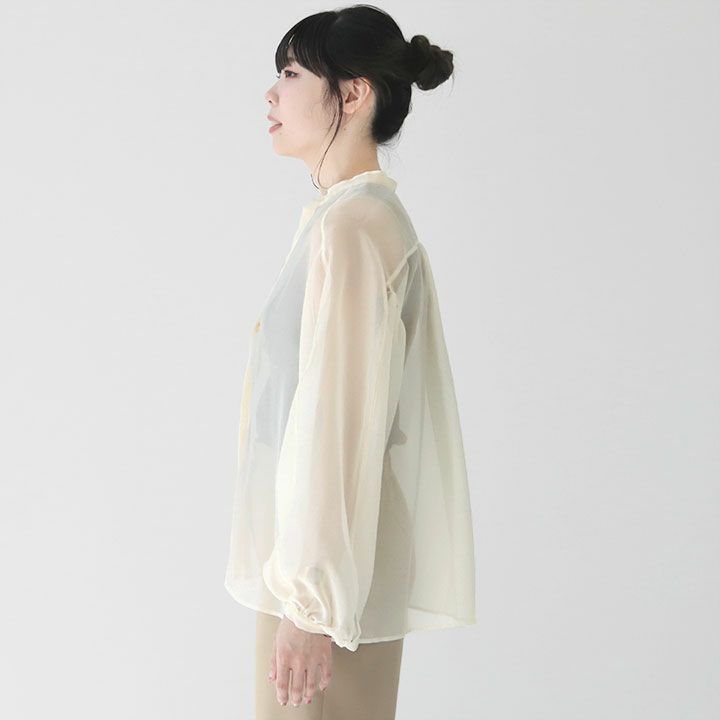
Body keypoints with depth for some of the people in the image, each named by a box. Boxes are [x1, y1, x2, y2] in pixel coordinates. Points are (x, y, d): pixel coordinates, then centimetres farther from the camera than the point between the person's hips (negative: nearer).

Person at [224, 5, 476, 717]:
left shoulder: (351, 225, -18)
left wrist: (311, 600, -20)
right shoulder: (366, 214, 13)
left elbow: (339, 421, -22)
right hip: (317, 557, 9)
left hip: (328, 564, -9)